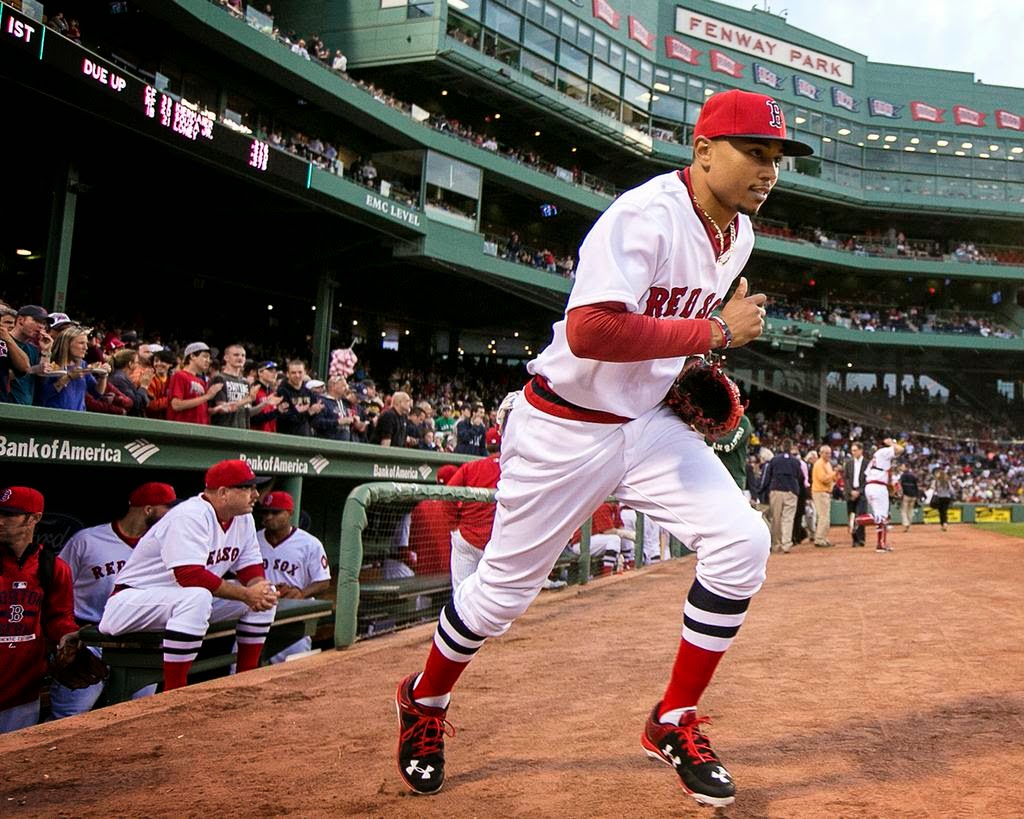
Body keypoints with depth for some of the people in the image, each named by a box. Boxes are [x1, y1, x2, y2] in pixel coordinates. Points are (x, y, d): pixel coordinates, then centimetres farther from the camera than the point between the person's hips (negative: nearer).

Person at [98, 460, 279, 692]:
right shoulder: (189, 516, -24)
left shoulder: (243, 518, 2)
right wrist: (247, 594, -28)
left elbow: (252, 569, 4)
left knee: (264, 593, -1)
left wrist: (261, 590, -20)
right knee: (196, 596, -39)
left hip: (189, 603, 9)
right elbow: (190, 576, -33)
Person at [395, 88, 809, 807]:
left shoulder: (737, 231, 5)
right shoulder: (647, 216, -24)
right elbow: (589, 330, -38)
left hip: (650, 423, 7)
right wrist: (715, 330, -29)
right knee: (504, 587, 6)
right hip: (564, 430, -7)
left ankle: (675, 723, 8)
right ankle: (424, 702, 36)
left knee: (741, 542, -10)